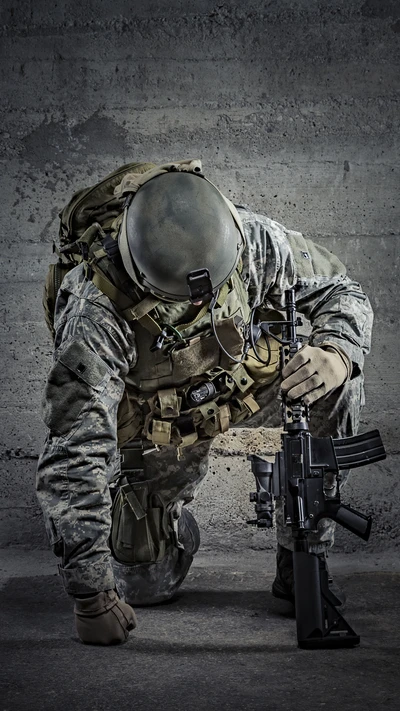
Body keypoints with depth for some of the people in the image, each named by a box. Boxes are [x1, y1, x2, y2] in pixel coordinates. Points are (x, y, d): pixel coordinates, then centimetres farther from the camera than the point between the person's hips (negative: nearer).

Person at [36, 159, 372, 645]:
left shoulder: (248, 237, -29)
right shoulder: (98, 313, -39)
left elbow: (341, 292, -13)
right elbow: (73, 456, -37)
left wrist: (336, 353, -38)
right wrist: (90, 595, -35)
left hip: (239, 384, 3)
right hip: (154, 428, -2)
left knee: (333, 388, -26)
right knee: (144, 587, 1)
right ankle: (169, 524, 38)